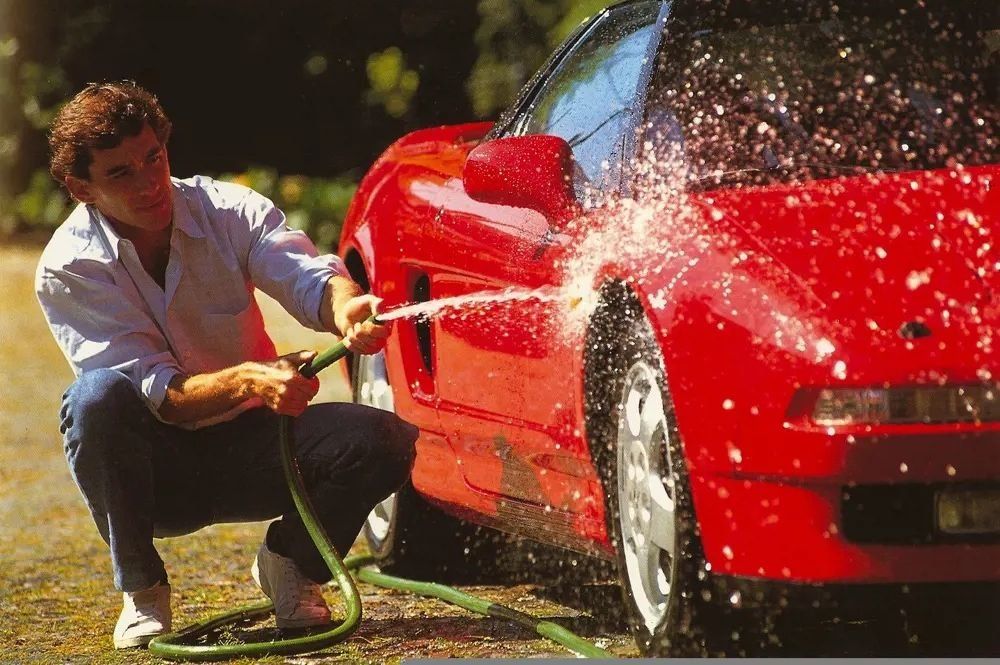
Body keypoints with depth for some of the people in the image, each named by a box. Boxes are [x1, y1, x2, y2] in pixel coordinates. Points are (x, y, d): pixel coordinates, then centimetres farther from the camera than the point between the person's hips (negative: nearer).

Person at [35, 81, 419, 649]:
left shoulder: (229, 210, -10)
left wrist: (344, 308, -52)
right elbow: (160, 393, -24)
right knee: (98, 395, -35)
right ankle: (141, 590, -14)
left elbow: (306, 273, -26)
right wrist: (245, 381, -44)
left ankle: (289, 564, 5)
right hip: (158, 466, -2)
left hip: (249, 440, 2)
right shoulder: (69, 269, -17)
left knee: (387, 442, -24)